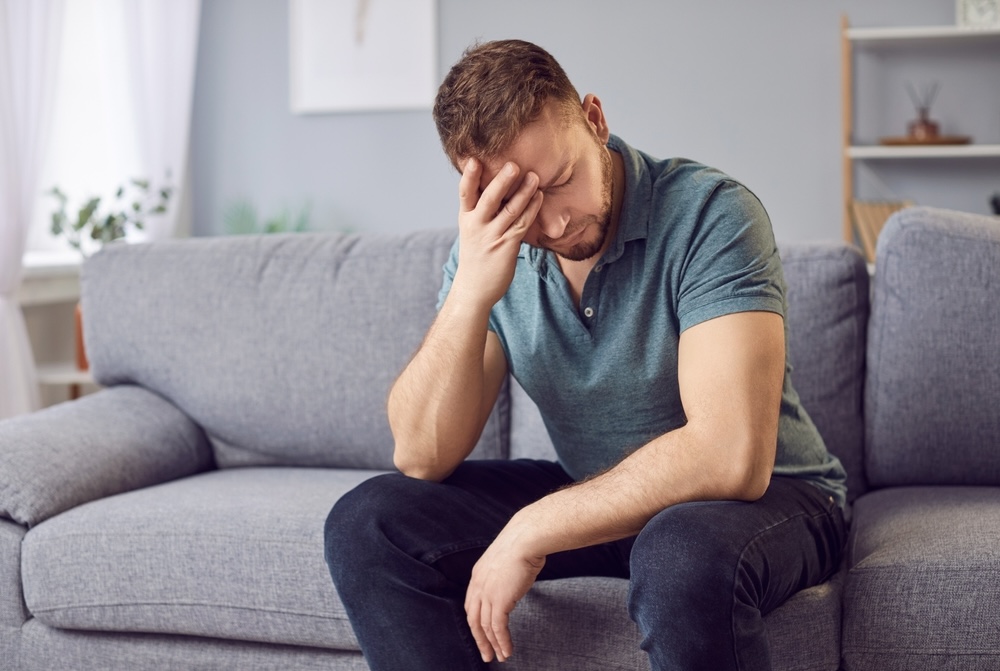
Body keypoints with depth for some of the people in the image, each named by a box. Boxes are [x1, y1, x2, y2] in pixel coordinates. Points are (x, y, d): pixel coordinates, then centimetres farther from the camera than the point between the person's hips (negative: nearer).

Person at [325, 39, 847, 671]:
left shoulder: (708, 212, -22)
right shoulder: (489, 246, -5)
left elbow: (731, 456, -32)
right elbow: (422, 458, -12)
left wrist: (530, 531, -26)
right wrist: (471, 293, -27)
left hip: (768, 496, -5)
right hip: (596, 497, 6)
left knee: (685, 555, -41)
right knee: (367, 522, -10)